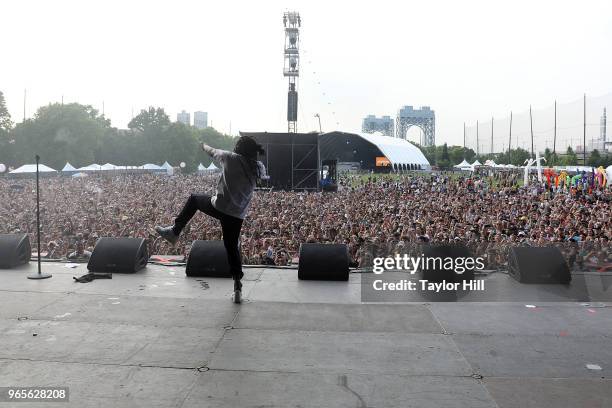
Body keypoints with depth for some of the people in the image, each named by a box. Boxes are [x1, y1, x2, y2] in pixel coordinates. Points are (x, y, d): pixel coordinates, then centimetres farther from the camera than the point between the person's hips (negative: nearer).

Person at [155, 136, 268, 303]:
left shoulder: (231, 158, -5)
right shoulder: (259, 167, 3)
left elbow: (212, 151, 14)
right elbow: (264, 176, 28)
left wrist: (204, 146, 36)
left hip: (219, 207, -3)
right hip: (238, 216, 3)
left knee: (193, 198, 25)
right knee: (232, 247, 12)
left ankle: (174, 231, 26)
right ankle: (237, 287, 8)